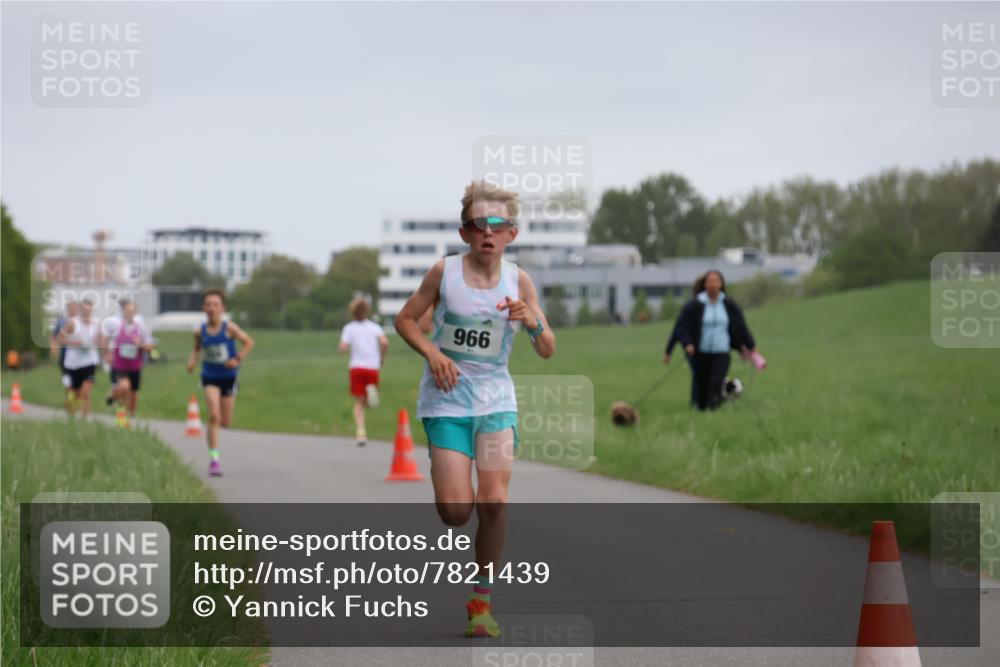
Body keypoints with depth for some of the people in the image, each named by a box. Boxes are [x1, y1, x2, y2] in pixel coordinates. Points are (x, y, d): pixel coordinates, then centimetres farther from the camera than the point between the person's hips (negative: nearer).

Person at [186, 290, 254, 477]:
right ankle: (214, 459, -12)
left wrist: (238, 359, -17)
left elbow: (248, 342, -6)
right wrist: (192, 360, -3)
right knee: (213, 416, -17)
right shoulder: (201, 332, -5)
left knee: (226, 422, 6)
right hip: (210, 377, 0)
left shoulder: (229, 328, -12)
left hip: (228, 377, 0)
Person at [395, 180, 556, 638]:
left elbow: (547, 351, 0)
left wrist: (532, 322, -21)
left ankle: (482, 598, 4)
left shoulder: (519, 281, -3)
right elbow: (405, 319, 5)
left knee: (494, 501, -13)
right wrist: (431, 352, -13)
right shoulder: (444, 272, -6)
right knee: (455, 511, -11)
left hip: (496, 399, 1)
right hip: (446, 399, -1)